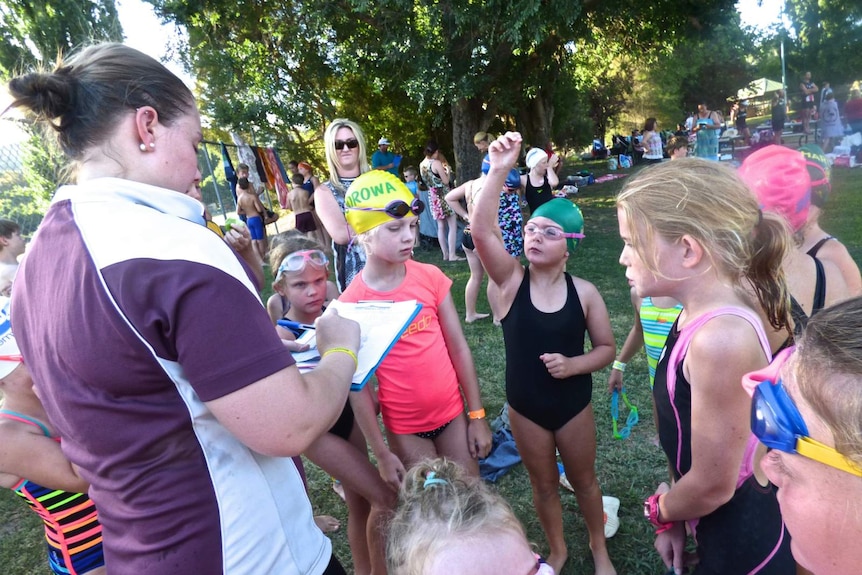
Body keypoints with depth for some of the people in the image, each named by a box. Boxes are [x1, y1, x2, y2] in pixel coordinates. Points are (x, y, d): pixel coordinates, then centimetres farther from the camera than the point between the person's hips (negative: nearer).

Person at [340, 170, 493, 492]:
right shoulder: (350, 303, -15)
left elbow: (459, 348, -2)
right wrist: (382, 454, -6)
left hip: (452, 413, 2)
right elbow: (358, 387, -10)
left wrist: (477, 415, 0)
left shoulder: (430, 277, -8)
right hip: (405, 429, -2)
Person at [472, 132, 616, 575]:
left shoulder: (584, 292, -13)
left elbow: (606, 349, -4)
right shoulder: (512, 282, -15)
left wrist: (573, 364, -24)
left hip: (573, 403, 0)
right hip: (524, 407, 1)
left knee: (583, 480, 21)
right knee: (543, 484, 20)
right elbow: (481, 230, -31)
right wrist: (499, 171, -40)